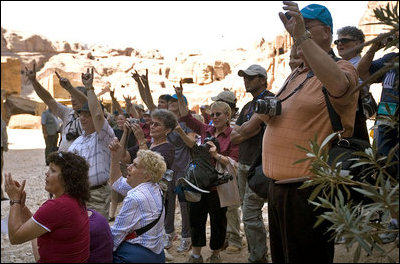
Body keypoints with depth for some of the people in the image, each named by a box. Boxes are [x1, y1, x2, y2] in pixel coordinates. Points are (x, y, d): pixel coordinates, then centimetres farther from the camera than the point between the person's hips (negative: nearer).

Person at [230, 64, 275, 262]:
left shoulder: (269, 100, -8)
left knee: (250, 214, -11)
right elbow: (233, 137, 15)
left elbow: (251, 127, -18)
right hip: (243, 164, 9)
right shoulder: (247, 106, 20)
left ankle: (258, 257, -1)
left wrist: (242, 131, 2)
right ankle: (258, 254, 21)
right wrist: (246, 130, -4)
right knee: (250, 212, 12)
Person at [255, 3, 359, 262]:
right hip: (278, 187, 9)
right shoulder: (296, 75, 17)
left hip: (309, 191, -8)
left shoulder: (342, 68, -8)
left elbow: (338, 85, -34)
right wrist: (266, 113, 2)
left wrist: (301, 36, -34)